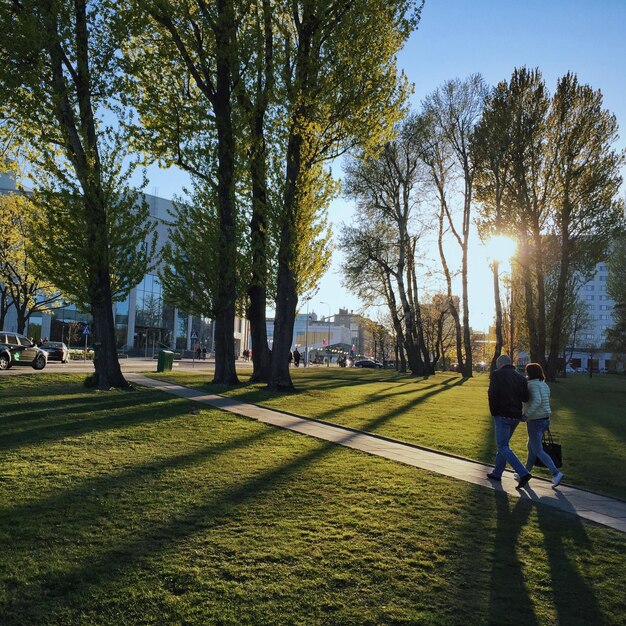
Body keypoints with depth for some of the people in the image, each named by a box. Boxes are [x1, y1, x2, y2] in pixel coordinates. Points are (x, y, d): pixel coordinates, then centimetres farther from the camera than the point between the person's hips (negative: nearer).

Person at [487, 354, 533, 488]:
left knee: (503, 447, -3)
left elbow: (492, 395, -15)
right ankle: (497, 473, 26)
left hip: (503, 415, -7)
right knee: (503, 444, 18)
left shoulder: (496, 375, -8)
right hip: (516, 416, 7)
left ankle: (523, 473, -14)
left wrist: (494, 413, -3)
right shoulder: (521, 378, 8)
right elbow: (525, 398, 5)